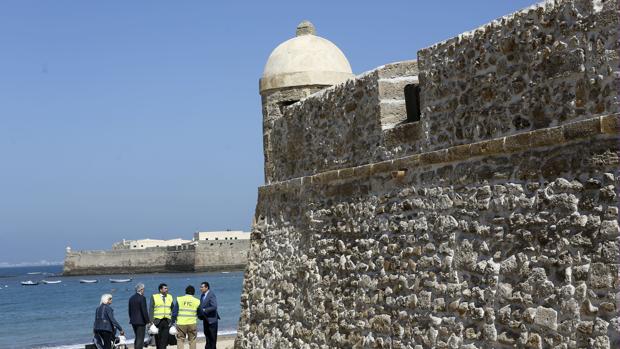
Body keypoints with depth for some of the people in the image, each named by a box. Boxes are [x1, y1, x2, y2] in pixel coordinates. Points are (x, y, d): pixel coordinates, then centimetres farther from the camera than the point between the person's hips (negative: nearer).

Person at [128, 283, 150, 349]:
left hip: (133, 321, 8)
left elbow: (129, 310, 15)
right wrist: (148, 321, -11)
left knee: (137, 338, 19)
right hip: (141, 321, -8)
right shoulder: (142, 298, -14)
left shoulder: (131, 298, 10)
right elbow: (144, 311, -17)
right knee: (140, 339, -4)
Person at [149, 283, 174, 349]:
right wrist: (151, 321, -10)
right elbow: (151, 310, -1)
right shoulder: (154, 297, 3)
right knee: (158, 339, 2)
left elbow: (172, 310, 11)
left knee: (164, 340, -5)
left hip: (167, 321, 2)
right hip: (157, 321, -2)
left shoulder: (170, 297, 12)